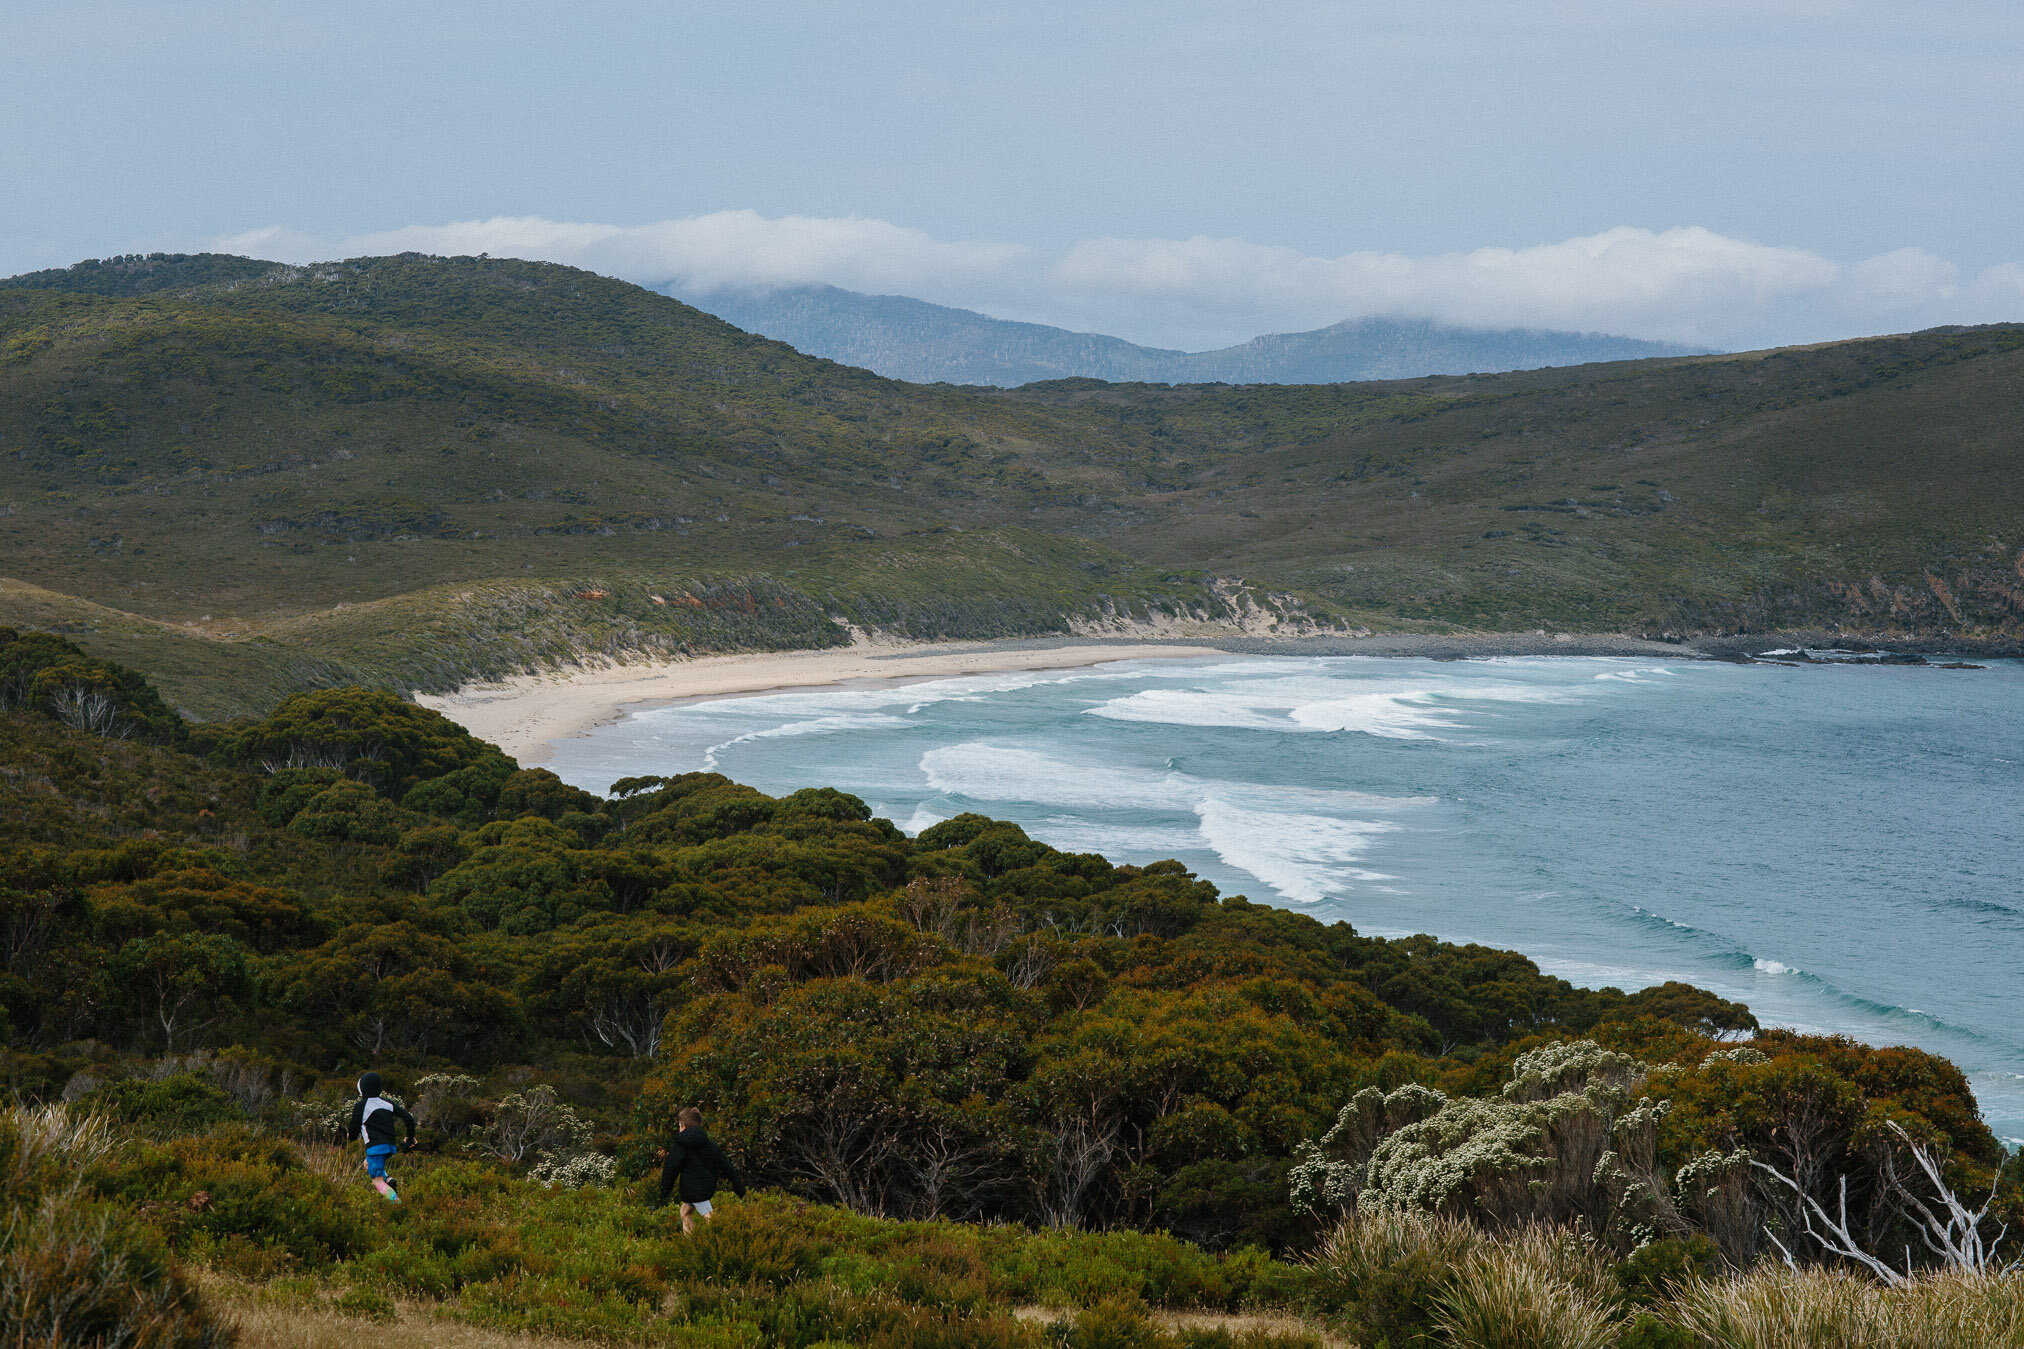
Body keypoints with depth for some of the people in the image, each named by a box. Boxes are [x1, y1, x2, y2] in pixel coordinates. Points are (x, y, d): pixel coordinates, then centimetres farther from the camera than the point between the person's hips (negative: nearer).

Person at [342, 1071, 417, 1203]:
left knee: (378, 1181, -6)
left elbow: (354, 1129, 1)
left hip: (375, 1147, -6)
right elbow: (409, 1119, 5)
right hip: (390, 1146, 6)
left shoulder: (360, 1106, -4)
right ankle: (388, 1179, 2)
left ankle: (396, 1201, -28)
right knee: (368, 1164, 28)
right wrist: (411, 1137, 19)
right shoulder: (388, 1103, 9)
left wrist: (349, 1136, 26)